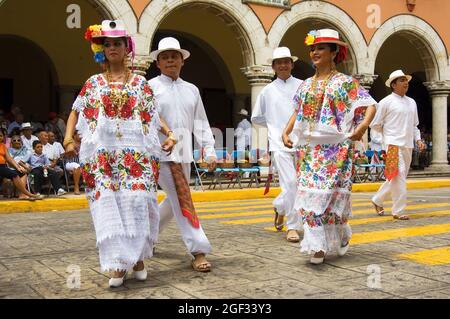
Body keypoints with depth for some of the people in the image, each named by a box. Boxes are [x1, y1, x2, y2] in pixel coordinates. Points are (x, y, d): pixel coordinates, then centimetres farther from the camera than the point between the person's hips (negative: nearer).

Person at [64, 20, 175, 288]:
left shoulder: (141, 83, 10)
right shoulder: (94, 83, 12)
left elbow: (154, 115, 11)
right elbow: (76, 112, 13)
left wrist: (169, 134, -5)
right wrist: (69, 138, -2)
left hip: (135, 152, 0)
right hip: (103, 154, 1)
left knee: (136, 201, -7)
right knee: (108, 205, -6)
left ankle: (138, 257, 11)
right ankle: (119, 265, -1)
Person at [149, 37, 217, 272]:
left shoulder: (191, 90, 15)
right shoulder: (150, 88, 1)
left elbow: (201, 123, 15)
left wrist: (209, 152, 8)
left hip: (184, 153, 6)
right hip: (161, 153, -6)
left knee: (174, 201, 13)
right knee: (182, 199, -12)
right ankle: (198, 252, -8)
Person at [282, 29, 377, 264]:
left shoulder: (345, 82, 0)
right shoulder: (306, 85, 14)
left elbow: (370, 105, -4)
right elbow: (297, 113, 20)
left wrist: (363, 125, -21)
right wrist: (286, 132, 6)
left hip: (336, 148, -4)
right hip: (310, 148, 4)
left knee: (333, 192, -3)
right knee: (310, 192, -3)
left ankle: (341, 235, 25)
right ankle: (318, 245, 5)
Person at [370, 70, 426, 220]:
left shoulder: (412, 102, 15)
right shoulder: (386, 102, -5)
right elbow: (375, 125, 0)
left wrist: (418, 139, 7)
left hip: (408, 145, 7)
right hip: (394, 144, -7)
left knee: (399, 178, 12)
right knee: (399, 177, -11)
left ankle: (377, 200, 29)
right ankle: (398, 211, -4)